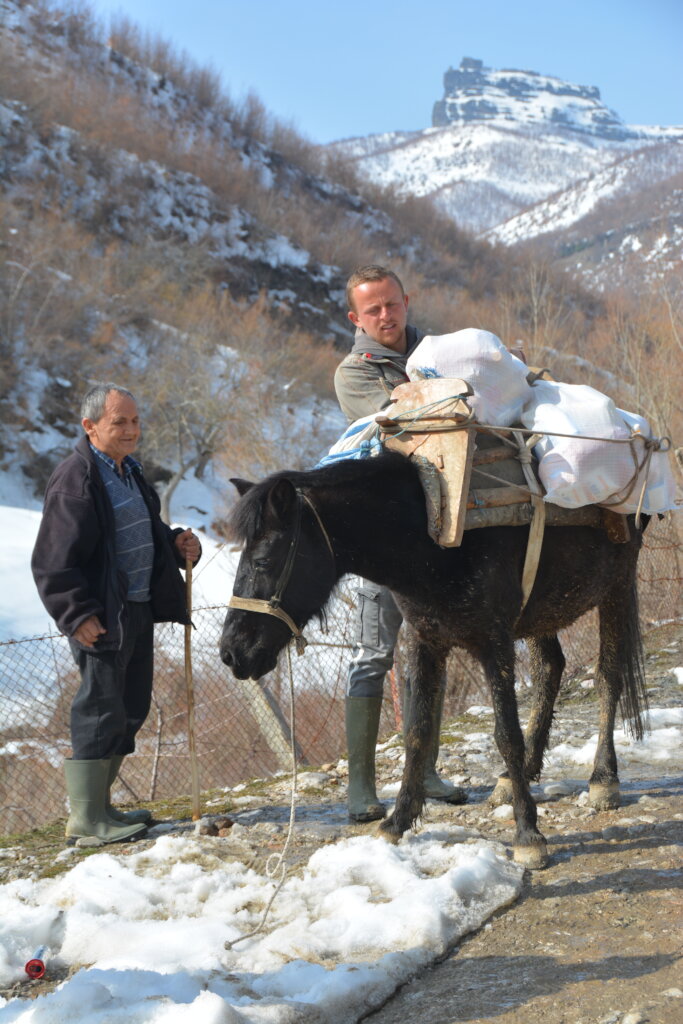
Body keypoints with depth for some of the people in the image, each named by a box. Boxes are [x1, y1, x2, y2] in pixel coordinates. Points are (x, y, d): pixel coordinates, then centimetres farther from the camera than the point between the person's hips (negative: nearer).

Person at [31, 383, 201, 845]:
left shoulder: (129, 471, 15)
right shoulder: (76, 478, -14)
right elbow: (54, 561, -18)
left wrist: (178, 543, 7)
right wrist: (77, 615, -22)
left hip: (140, 610, 10)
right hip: (102, 617, -10)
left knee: (131, 709, 14)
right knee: (101, 711, -5)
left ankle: (98, 804, 26)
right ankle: (87, 819, 5)